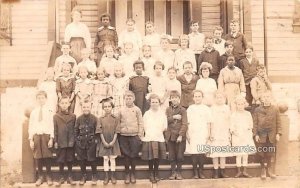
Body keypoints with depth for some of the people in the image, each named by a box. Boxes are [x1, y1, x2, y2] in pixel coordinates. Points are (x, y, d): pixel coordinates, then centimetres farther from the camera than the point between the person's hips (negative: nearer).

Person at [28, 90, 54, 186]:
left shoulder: (49, 111, 1)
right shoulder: (33, 112, 7)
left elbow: (51, 125, -1)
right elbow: (31, 126, 8)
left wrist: (51, 138, -7)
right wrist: (30, 139, 2)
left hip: (46, 135, -2)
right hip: (36, 135, 2)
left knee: (47, 156, 1)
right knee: (37, 157, 4)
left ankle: (49, 177, 13)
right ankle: (40, 177, 17)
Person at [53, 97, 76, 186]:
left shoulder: (73, 116, 2)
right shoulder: (56, 116, 0)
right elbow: (55, 130, 0)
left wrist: (75, 140, 2)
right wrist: (55, 141, -3)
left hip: (70, 142, 1)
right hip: (61, 142, -1)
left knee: (70, 160, 8)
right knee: (60, 160, 7)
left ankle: (69, 177, 19)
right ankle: (61, 177, 19)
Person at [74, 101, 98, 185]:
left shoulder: (94, 118, -4)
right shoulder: (79, 119, 0)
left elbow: (97, 131, -1)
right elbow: (76, 131, 5)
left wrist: (95, 140, -5)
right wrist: (76, 142, 2)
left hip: (91, 143, -2)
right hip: (81, 143, 2)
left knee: (92, 160, 3)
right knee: (81, 160, 10)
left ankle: (94, 176, 20)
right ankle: (83, 176, 25)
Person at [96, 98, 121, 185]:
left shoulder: (116, 119, -2)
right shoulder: (101, 119, -1)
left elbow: (116, 132, -4)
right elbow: (100, 132, -3)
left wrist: (113, 141, -13)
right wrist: (104, 142, -11)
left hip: (113, 142, 0)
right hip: (104, 142, 0)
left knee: (112, 159, 7)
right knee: (105, 159, 6)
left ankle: (113, 176, 16)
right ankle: (106, 176, 14)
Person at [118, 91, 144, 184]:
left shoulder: (137, 109, 1)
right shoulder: (121, 110, 5)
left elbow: (140, 123, 1)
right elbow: (118, 123, 8)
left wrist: (140, 136, -4)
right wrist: (118, 135, 3)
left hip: (134, 136, -1)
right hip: (123, 136, 1)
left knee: (133, 155, 2)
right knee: (126, 155, 5)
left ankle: (133, 174, 16)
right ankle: (127, 174, 16)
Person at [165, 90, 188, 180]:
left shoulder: (183, 110, -1)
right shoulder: (168, 110, 11)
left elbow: (184, 124, -9)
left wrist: (181, 135, -17)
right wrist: (174, 117, -12)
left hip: (180, 136, -3)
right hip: (170, 136, 3)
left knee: (180, 156, 1)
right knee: (172, 156, 7)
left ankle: (179, 172, 14)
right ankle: (173, 172, 17)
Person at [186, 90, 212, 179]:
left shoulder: (206, 109, 7)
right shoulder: (190, 109, 8)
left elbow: (208, 123, 6)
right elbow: (187, 123, 8)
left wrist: (208, 135, 0)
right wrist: (187, 134, 2)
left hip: (203, 135, 0)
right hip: (192, 135, 0)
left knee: (202, 153, -3)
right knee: (194, 153, -1)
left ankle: (201, 171, 8)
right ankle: (195, 172, 7)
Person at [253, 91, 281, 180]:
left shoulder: (275, 109, 2)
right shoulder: (257, 110, 0)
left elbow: (278, 122, 4)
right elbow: (255, 123, 0)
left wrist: (278, 133, -3)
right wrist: (256, 134, -5)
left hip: (271, 135, 1)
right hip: (261, 135, 0)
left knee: (270, 153, 6)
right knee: (261, 154, 4)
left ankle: (270, 169, 23)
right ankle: (263, 169, 19)